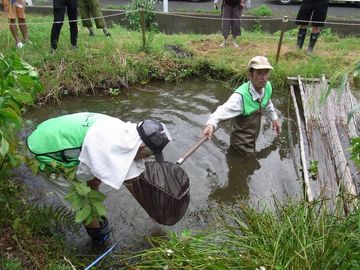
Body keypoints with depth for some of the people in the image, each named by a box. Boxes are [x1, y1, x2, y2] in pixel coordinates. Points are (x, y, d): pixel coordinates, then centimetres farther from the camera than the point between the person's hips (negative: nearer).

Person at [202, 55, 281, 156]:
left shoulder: (268, 87, -13)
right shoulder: (241, 96, -36)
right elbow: (223, 111, -47)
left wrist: (274, 118, 11)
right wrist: (211, 124, -66)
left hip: (253, 139, 7)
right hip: (241, 144, -7)